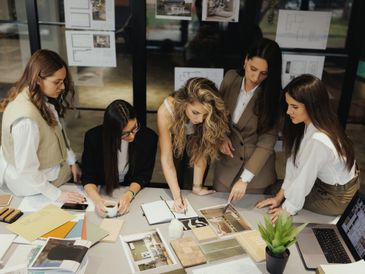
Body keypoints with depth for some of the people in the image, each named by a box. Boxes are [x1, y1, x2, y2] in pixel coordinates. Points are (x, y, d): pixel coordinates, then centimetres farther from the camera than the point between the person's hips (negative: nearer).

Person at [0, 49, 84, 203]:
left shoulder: (42, 98, -10)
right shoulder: (26, 117, -37)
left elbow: (58, 132, 5)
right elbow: (26, 169, -29)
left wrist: (72, 161, 4)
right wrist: (56, 195, -20)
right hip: (33, 184, -7)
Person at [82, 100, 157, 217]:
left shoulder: (148, 137, -18)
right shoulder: (93, 137, -19)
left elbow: (143, 175, -7)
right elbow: (88, 177, -11)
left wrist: (129, 194, -25)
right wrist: (97, 199, -31)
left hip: (134, 190, 1)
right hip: (102, 191, 0)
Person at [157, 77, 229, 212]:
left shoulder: (207, 115, -35)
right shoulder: (166, 111, -38)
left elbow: (202, 152, -25)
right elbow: (166, 158, -34)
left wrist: (197, 186, -23)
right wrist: (177, 196, -41)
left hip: (196, 144, 1)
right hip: (175, 143, 0)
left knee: (189, 188, 7)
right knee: (177, 186, 11)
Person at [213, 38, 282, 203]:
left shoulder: (273, 95, -17)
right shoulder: (231, 78, -8)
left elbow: (267, 141, -19)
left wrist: (244, 179, -25)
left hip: (257, 168, -2)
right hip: (226, 164, 3)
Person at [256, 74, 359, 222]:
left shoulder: (318, 141, -38)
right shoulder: (310, 123, -12)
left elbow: (304, 179, -27)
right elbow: (294, 162, -8)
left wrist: (287, 209, -12)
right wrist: (280, 195, -3)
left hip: (336, 198, -6)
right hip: (325, 181, 6)